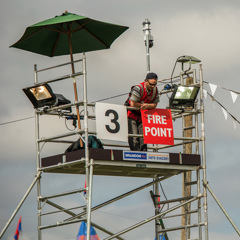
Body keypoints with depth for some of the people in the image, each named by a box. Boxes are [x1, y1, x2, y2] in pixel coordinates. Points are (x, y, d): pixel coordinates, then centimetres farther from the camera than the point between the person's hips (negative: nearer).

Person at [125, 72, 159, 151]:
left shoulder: (155, 90, -2)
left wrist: (147, 106, -21)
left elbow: (154, 105, 0)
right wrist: (143, 104, -13)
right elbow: (133, 104, -25)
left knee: (143, 136, 1)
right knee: (134, 138, -14)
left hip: (142, 115, 6)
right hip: (131, 114, -6)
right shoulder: (138, 88, -24)